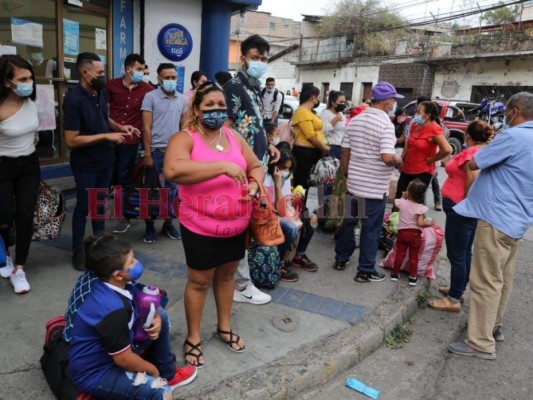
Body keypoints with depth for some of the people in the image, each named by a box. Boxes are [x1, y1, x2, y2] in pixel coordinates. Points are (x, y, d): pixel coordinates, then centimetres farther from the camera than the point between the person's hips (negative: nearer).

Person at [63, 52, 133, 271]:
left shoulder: (101, 93, 1)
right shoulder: (73, 99, -22)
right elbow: (71, 140, -25)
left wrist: (120, 127, 1)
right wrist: (106, 136, -24)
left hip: (105, 160, 7)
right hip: (86, 164, -6)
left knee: (100, 203, 19)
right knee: (83, 207, 7)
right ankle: (78, 251, 24)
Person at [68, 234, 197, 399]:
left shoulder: (119, 284, -8)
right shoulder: (112, 309, -33)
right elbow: (123, 359, -25)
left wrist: (156, 319, -9)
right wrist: (152, 370, -7)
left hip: (116, 349, 10)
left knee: (162, 315, 8)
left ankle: (168, 374, 20)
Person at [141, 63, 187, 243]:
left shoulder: (182, 99, 5)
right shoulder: (150, 97, -6)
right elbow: (146, 127, -8)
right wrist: (147, 154, -12)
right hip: (156, 150, -3)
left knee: (172, 189, 10)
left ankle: (168, 224, 24)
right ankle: (149, 226, 19)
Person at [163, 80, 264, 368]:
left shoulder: (234, 137, 5)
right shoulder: (185, 138, -14)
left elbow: (256, 166, 13)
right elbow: (172, 170, -33)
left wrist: (254, 183, -12)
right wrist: (223, 166, -34)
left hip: (236, 224, 6)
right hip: (201, 227, -5)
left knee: (227, 274, 20)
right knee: (199, 281, 9)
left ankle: (224, 327, 41)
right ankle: (193, 338, 29)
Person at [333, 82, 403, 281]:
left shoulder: (355, 120, 5)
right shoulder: (385, 124, -17)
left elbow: (345, 150, 9)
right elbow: (387, 157, -27)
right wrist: (398, 161, -6)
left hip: (354, 183, 7)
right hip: (375, 187, -7)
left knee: (349, 221, 19)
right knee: (371, 229, 4)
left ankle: (341, 259, 31)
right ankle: (366, 271, 12)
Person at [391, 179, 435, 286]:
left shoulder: (402, 203, -10)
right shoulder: (421, 207, -16)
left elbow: (397, 203, 15)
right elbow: (420, 223, -21)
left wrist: (403, 197, 20)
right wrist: (429, 224, -4)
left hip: (402, 232, 2)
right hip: (415, 234, -2)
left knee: (399, 254, 14)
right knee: (414, 256, 10)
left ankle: (395, 274, 23)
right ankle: (413, 277, 16)